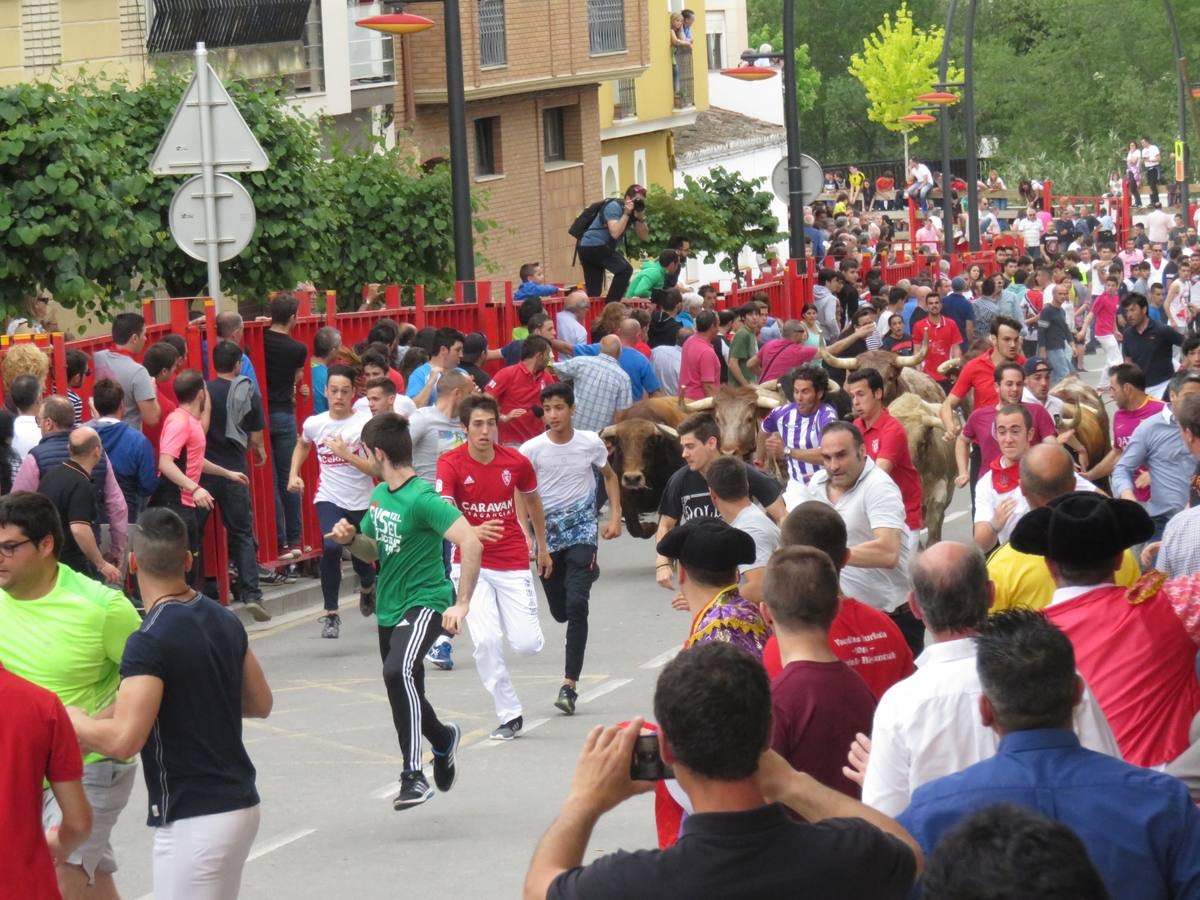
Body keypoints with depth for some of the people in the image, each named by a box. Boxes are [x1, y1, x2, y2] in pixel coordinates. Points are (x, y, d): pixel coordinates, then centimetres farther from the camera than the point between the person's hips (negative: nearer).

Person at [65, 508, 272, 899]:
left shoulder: (150, 642, -18)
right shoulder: (224, 621, 7)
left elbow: (123, 740, -24)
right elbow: (260, 703, 17)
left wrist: (73, 721, -5)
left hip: (194, 819, -9)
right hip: (239, 804, 9)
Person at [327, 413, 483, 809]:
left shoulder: (422, 498, -20)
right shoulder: (379, 495, 8)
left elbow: (470, 543, -28)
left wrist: (462, 603, -31)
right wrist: (350, 539, 0)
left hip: (424, 602, -9)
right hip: (389, 608, 9)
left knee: (399, 672, -32)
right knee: (405, 690, 19)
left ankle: (414, 776, -28)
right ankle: (444, 739, 51)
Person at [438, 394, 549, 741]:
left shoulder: (516, 462, -5)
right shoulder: (450, 464, -12)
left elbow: (532, 500, 15)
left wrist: (543, 547, 23)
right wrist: (474, 531, -44)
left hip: (513, 564, 1)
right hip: (472, 565, -1)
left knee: (526, 644, -6)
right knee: (486, 641, -14)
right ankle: (510, 715, 2)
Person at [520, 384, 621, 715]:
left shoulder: (591, 443, -3)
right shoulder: (531, 449, -6)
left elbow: (609, 477, 16)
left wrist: (615, 516, 6)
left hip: (582, 529, -2)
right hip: (546, 531, 2)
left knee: (576, 604, -17)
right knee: (560, 611, 11)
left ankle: (570, 684, -16)